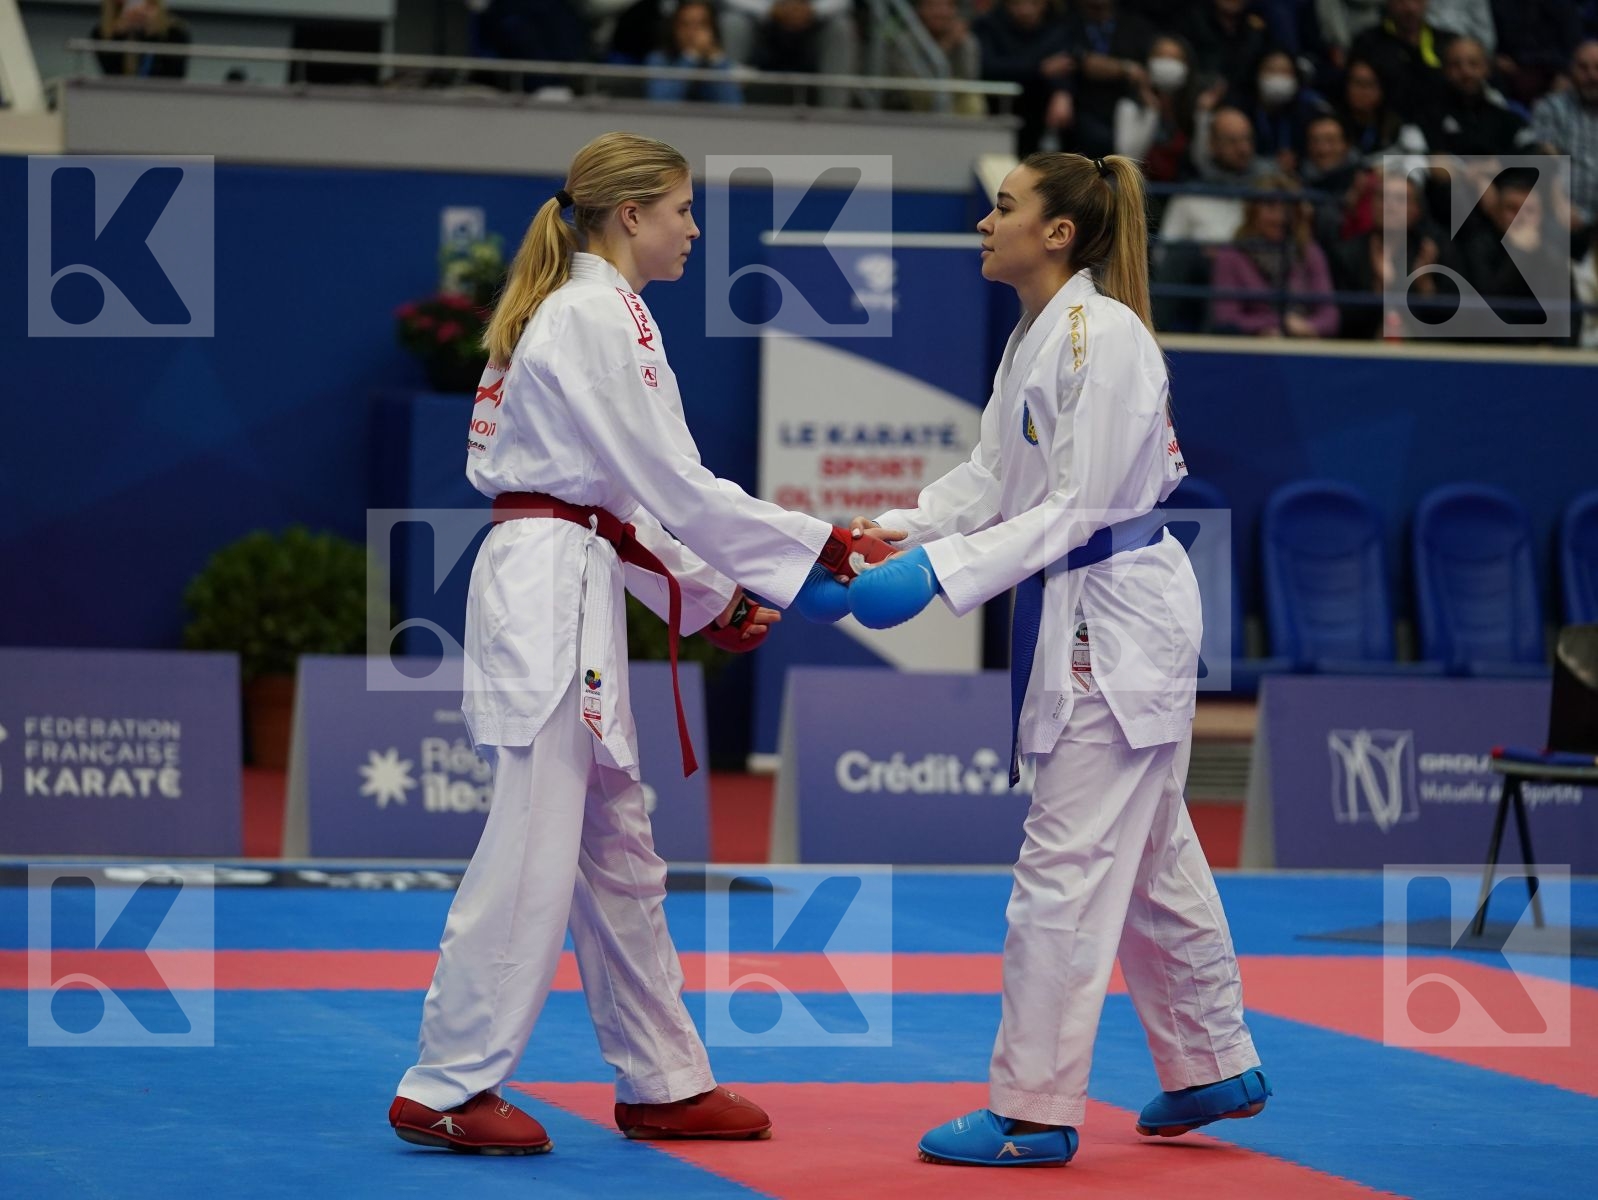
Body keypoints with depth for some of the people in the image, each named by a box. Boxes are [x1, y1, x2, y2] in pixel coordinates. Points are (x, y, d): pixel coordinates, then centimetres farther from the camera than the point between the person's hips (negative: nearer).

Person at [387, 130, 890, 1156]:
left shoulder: (574, 313, 19)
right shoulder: (596, 319, -12)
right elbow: (674, 486, -14)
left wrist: (710, 598, 17)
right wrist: (822, 546, -9)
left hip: (564, 596, 11)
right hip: (552, 594, -11)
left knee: (619, 853, 14)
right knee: (532, 851, -8)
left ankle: (665, 1082, 22)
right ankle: (446, 1090, -2)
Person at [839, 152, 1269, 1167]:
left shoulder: (1103, 338, -20)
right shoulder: (1040, 336, 12)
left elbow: (1077, 506, -22)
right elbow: (993, 476, 12)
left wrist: (939, 572, -26)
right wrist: (898, 531, -3)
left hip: (1119, 618, -10)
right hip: (1089, 622, 10)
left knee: (1066, 869, -6)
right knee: (1149, 860, 18)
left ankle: (1034, 1111, -1)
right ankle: (1215, 1068, 30)